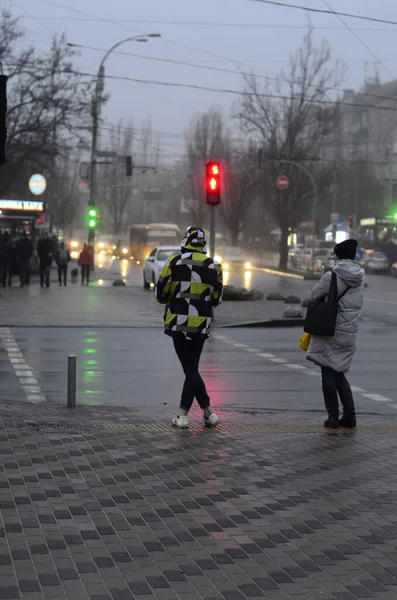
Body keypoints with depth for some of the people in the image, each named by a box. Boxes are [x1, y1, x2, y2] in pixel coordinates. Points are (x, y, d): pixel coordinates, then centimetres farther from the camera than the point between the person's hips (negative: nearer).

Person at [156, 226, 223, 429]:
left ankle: (207, 412, -1)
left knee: (190, 369, 2)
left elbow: (161, 294, -2)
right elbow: (216, 299, 6)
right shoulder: (212, 266, 0)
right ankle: (183, 414, 8)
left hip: (177, 323, -2)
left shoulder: (174, 262, -6)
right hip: (201, 325, 2)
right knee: (191, 368, 9)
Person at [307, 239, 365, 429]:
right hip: (350, 332, 6)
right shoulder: (359, 278, 3)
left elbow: (314, 295, -5)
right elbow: (358, 303, 11)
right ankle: (349, 416, 13)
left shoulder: (332, 277, -15)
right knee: (339, 374, 17)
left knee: (329, 375, 4)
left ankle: (333, 416, 5)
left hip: (331, 331, -6)